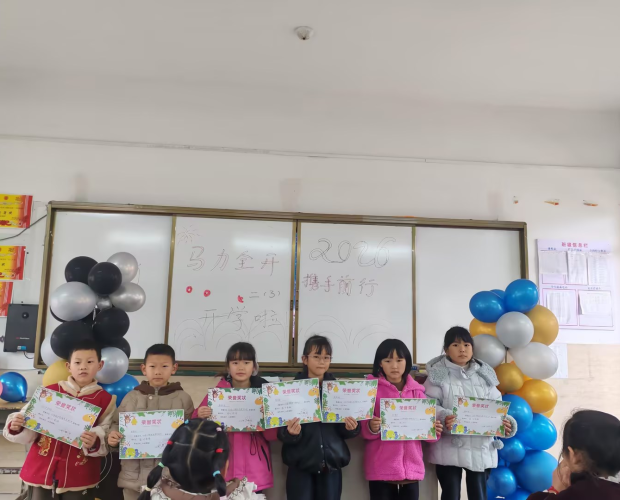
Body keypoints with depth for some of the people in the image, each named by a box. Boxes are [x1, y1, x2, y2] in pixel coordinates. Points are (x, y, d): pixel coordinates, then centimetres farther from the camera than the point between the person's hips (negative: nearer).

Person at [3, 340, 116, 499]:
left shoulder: (105, 399, 0)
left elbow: (106, 437, -2)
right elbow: (30, 431, 6)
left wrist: (94, 442, -22)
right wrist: (16, 427, -14)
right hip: (40, 471, 1)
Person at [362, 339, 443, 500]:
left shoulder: (417, 391, 9)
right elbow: (363, 430, -2)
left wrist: (434, 431, -9)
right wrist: (372, 428, -24)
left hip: (412, 467, 3)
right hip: (381, 469, -3)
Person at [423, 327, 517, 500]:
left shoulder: (484, 374, 10)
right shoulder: (438, 375, -2)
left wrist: (505, 422, -11)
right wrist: (444, 418, -28)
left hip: (480, 448, 4)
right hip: (450, 448, -3)